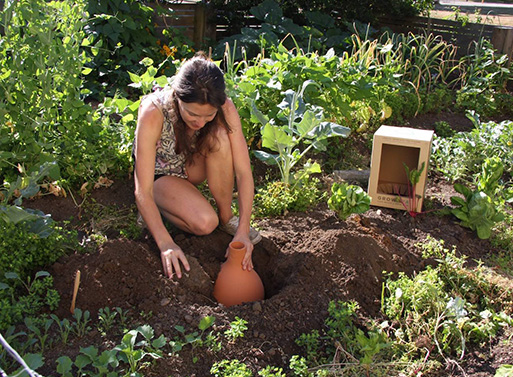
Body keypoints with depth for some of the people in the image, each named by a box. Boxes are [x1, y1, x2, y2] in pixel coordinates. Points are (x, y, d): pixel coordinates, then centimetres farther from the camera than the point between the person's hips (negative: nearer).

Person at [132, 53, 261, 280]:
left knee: (220, 138, -31)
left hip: (193, 167, 3)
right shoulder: (153, 113, -35)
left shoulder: (225, 109, -27)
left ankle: (227, 218, -13)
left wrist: (243, 231, -34)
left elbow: (244, 172, -26)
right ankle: (162, 204, 1)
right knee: (204, 223, -30)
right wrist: (165, 244, -44)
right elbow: (142, 191, -35)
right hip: (160, 173, -3)